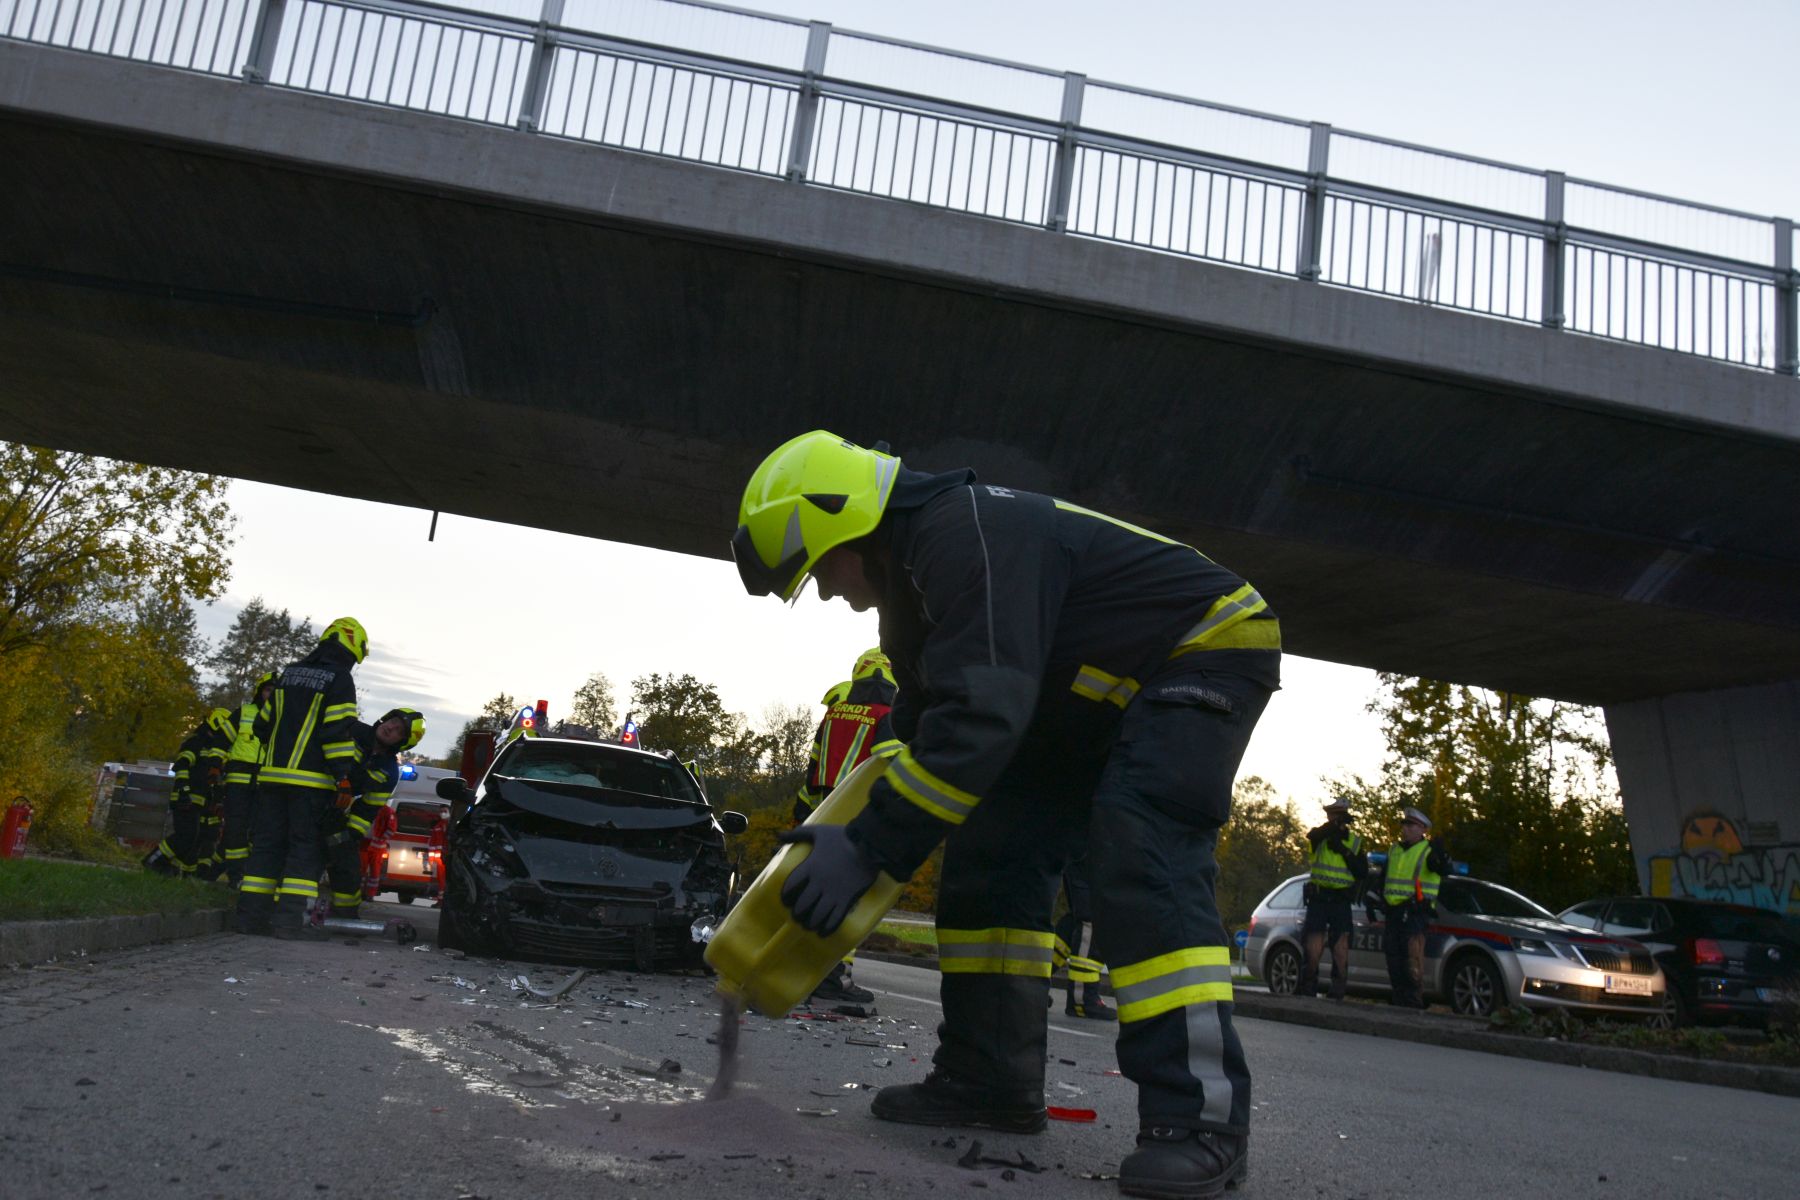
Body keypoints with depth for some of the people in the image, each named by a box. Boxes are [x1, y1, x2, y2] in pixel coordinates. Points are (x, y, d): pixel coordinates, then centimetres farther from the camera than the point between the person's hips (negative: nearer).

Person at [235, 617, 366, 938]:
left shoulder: (290, 674, 17)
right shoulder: (340, 679, -5)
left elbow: (264, 722, 22)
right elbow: (339, 732, -13)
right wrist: (344, 774, -12)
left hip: (272, 773, 6)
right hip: (311, 779, -6)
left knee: (266, 842, 8)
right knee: (305, 847, -2)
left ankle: (251, 914, 5)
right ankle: (288, 917, -9)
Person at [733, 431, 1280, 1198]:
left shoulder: (967, 534, -29)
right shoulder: (917, 574, 4)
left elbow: (980, 717, -38)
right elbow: (924, 727, 12)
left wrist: (869, 848, -35)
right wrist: (872, 845, 6)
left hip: (1206, 647, -9)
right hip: (1104, 696, 10)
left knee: (1137, 855, -27)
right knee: (993, 849, 1)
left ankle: (1202, 1114, -24)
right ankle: (989, 1080, 7)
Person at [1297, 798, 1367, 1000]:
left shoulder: (1355, 841, 11)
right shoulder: (1321, 836, 6)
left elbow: (1363, 871, 2)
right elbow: (1311, 836, -19)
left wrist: (1344, 851, -8)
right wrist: (1336, 825, -28)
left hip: (1341, 900, 1)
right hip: (1318, 898, -1)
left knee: (1340, 946, -3)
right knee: (1314, 945, -1)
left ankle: (1338, 989, 3)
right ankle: (1308, 986, 8)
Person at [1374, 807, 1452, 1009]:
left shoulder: (1428, 851, -4)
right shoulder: (1394, 850, 17)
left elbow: (1446, 870, -23)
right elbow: (1382, 878, 26)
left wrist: (1441, 856, -42)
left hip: (1415, 913, -7)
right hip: (1393, 912, 7)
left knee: (1413, 962, -11)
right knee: (1394, 960, 11)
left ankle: (1414, 1003, -7)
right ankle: (1397, 1001, 20)